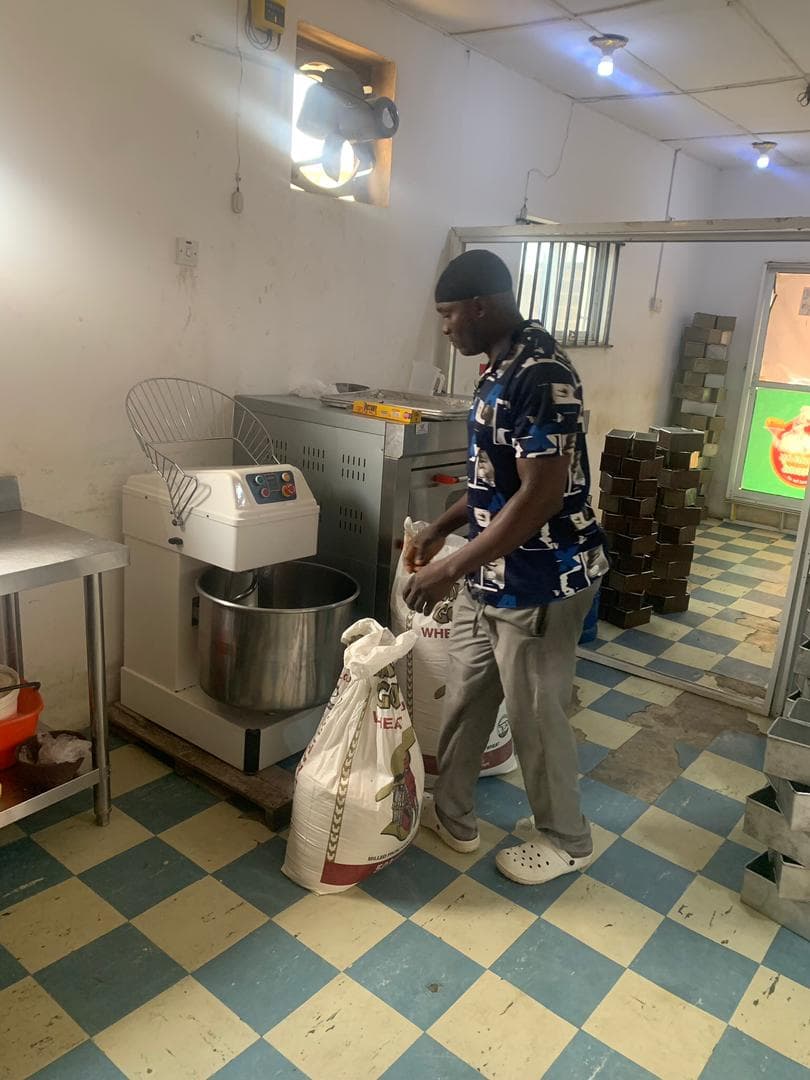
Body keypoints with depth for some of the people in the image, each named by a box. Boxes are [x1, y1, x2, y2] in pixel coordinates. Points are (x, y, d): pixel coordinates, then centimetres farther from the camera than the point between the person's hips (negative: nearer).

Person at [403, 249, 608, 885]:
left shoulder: (542, 376, -23)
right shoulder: (503, 369, 8)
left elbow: (540, 495, -28)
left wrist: (451, 570, -26)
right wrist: (441, 530, 15)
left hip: (539, 582, -9)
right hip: (492, 577, 10)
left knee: (535, 717, 8)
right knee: (465, 700, 19)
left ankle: (566, 841, 32)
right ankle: (451, 816, 38)